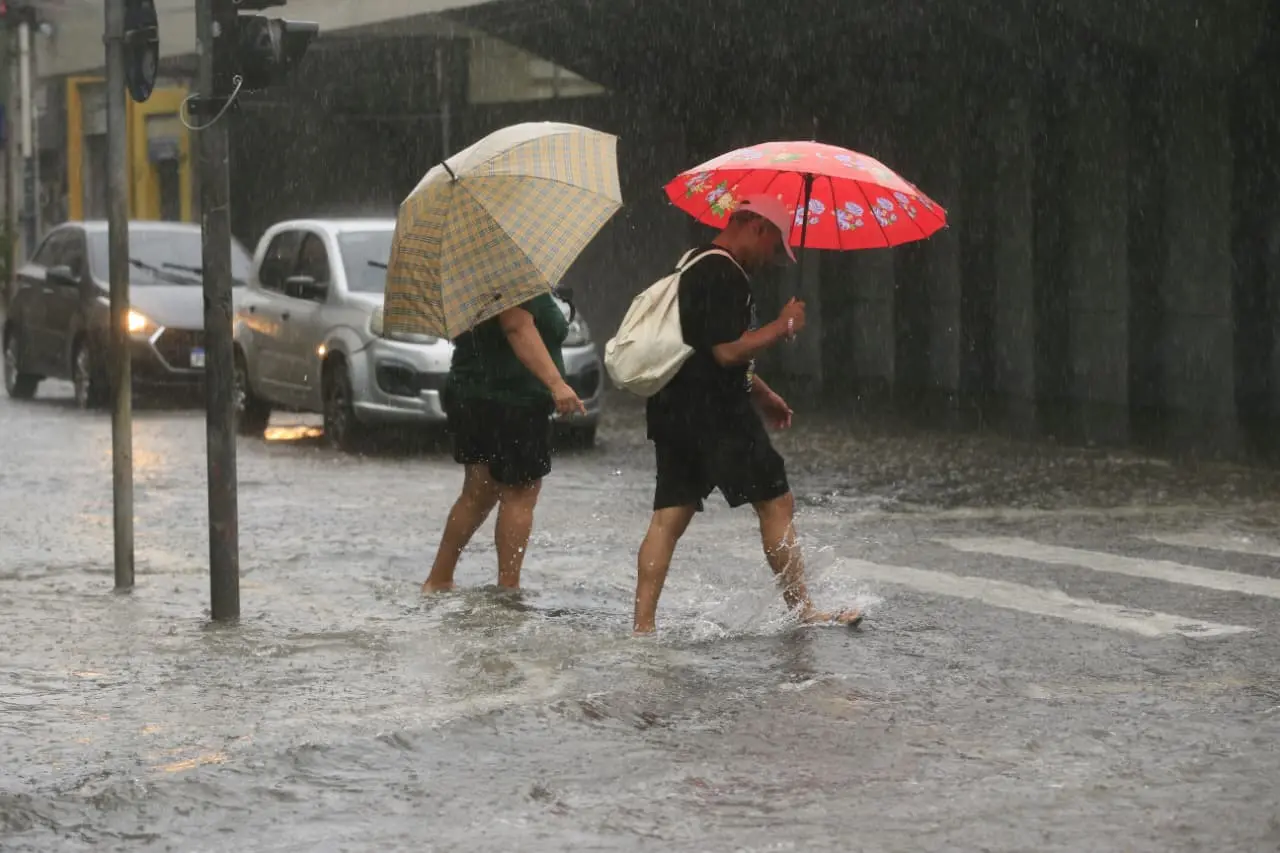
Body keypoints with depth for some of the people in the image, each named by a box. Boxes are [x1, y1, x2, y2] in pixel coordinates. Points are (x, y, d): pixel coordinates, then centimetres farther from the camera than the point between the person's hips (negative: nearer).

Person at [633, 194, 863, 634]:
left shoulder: (696, 265, 20)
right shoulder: (725, 276, -15)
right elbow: (729, 351, -23)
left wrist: (761, 393, 30)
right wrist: (784, 326, -10)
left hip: (673, 412, 10)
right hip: (717, 415, -10)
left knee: (668, 517, 5)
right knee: (776, 503, 1)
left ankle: (642, 625, -1)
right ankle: (803, 611, 5)